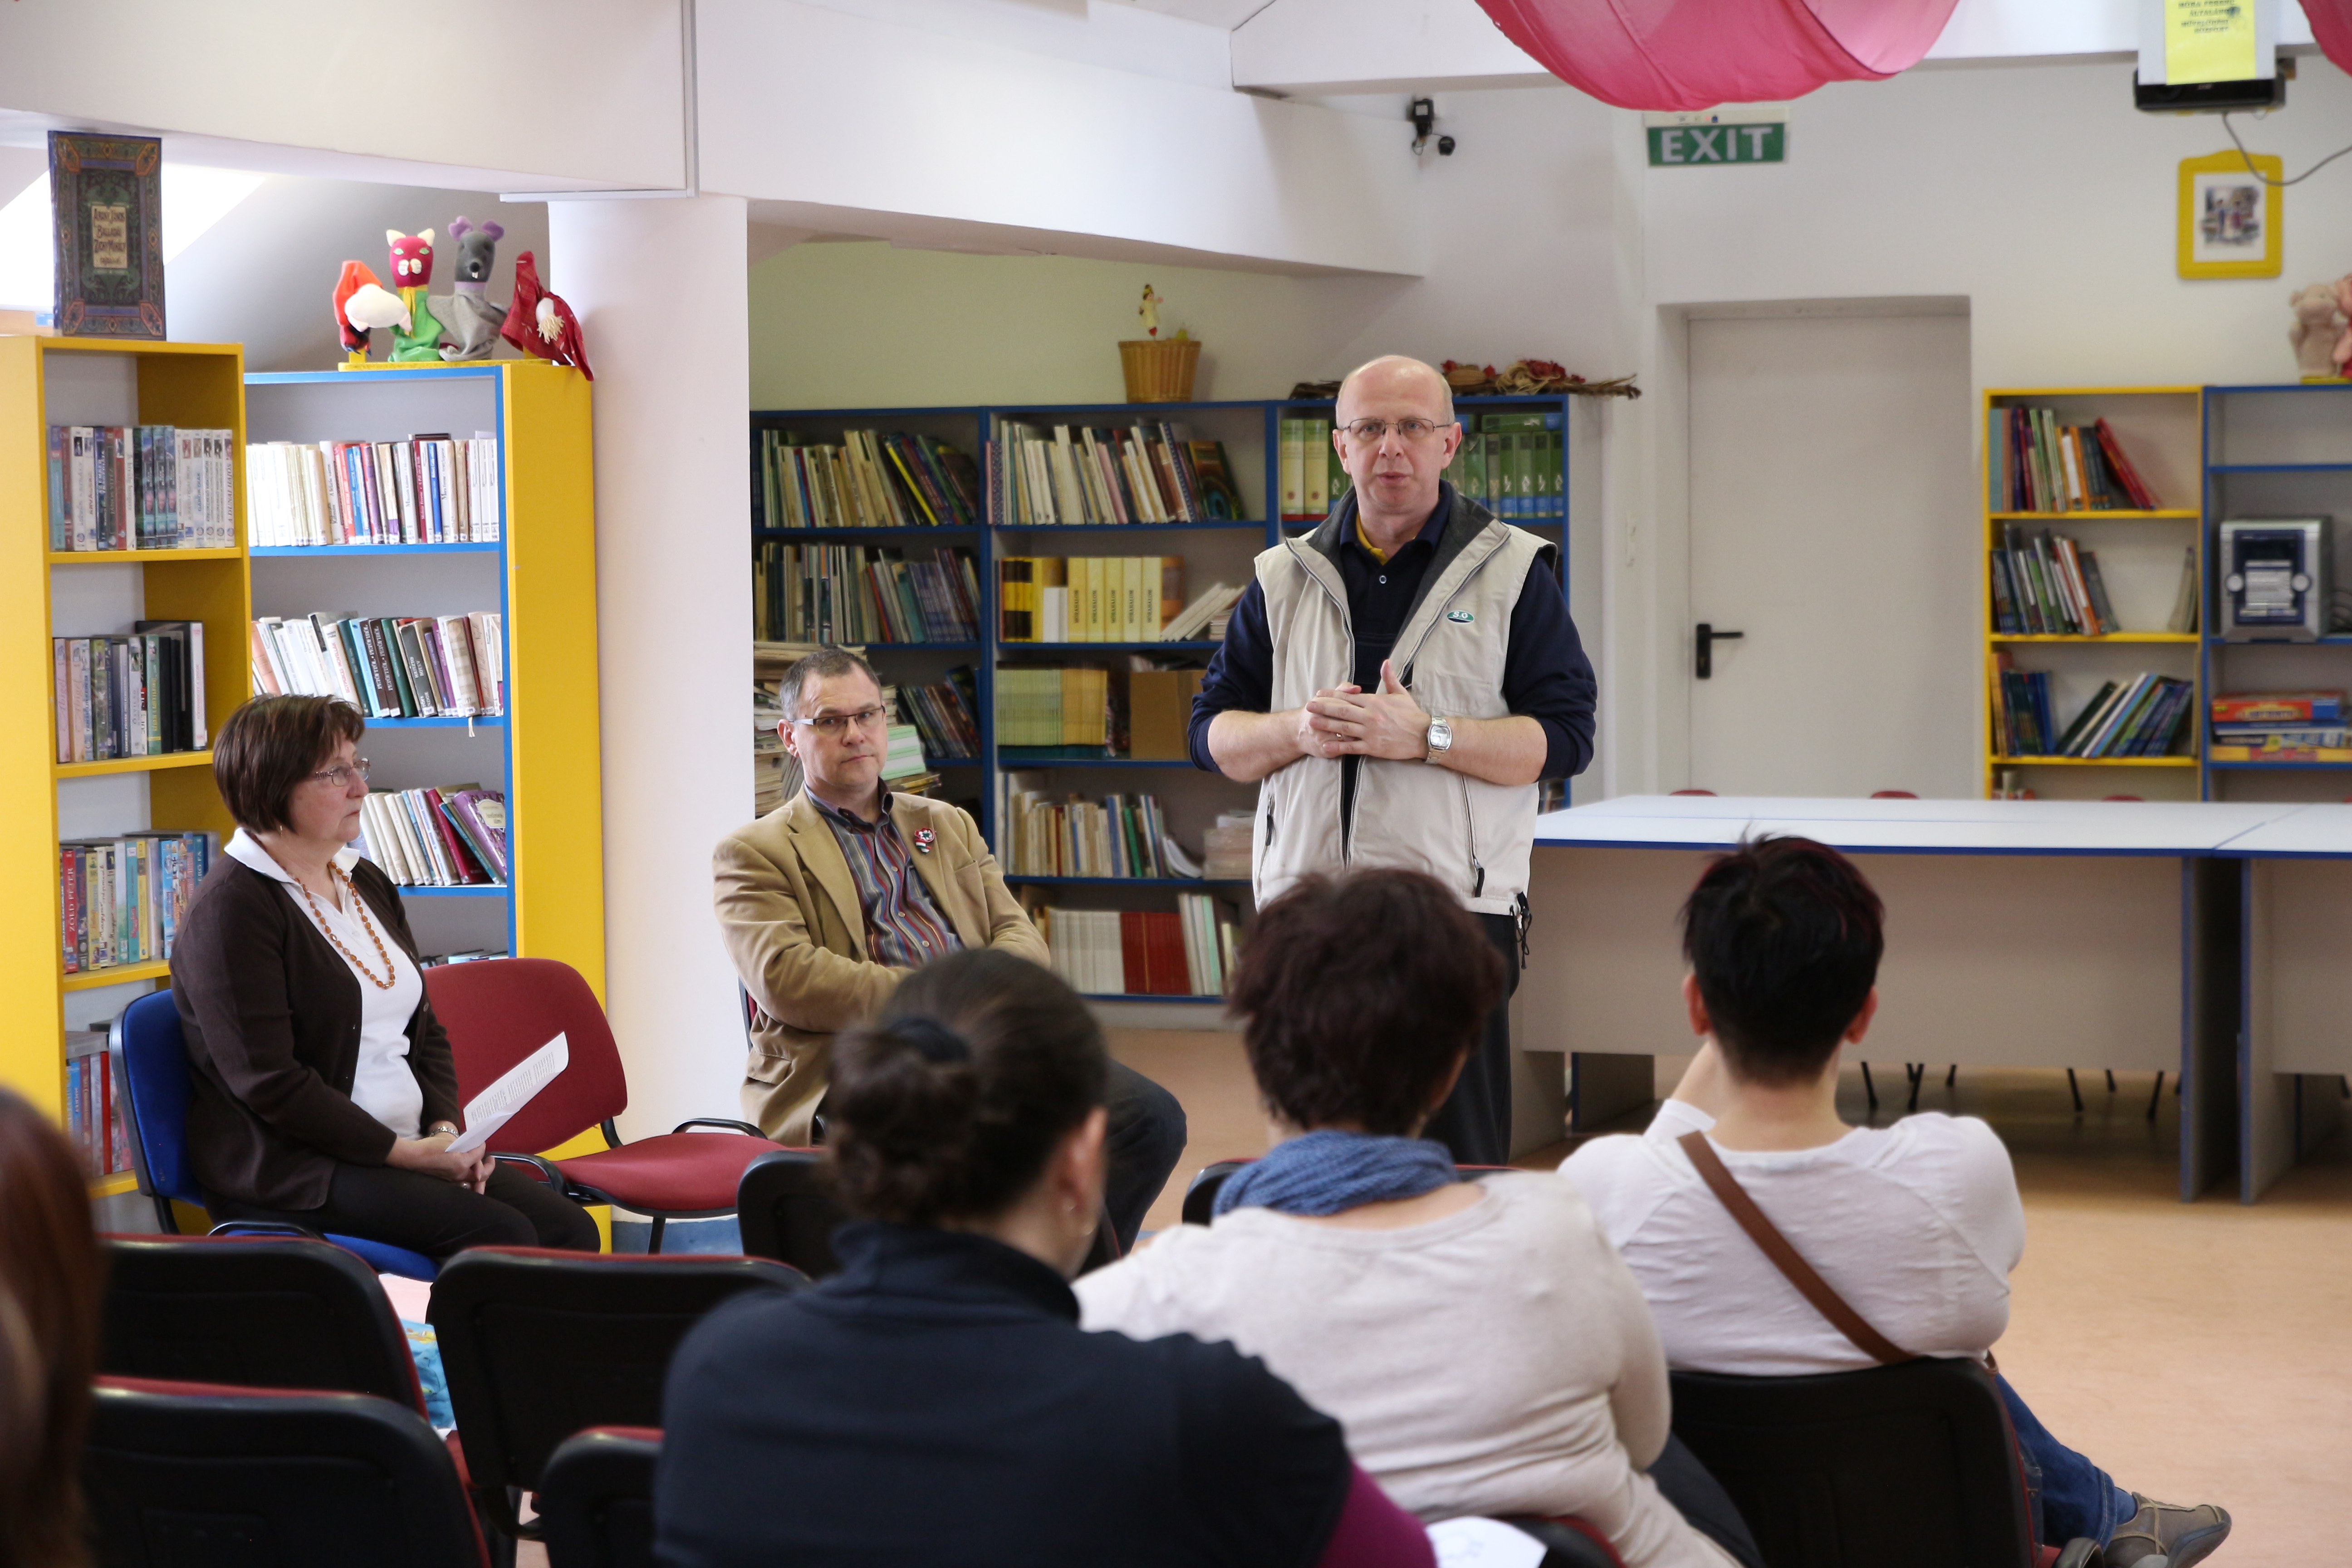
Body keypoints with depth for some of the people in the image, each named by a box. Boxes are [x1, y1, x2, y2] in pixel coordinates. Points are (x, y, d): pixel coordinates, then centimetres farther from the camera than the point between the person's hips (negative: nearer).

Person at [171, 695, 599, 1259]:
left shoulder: (366, 883, 16)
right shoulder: (232, 908, -11)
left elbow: (425, 1028, 21)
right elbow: (269, 1083, -18)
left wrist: (446, 1129, 1)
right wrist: (405, 1153, -18)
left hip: (408, 1145, 8)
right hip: (291, 1168, -8)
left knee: (571, 1229, -12)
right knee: (502, 1235, -26)